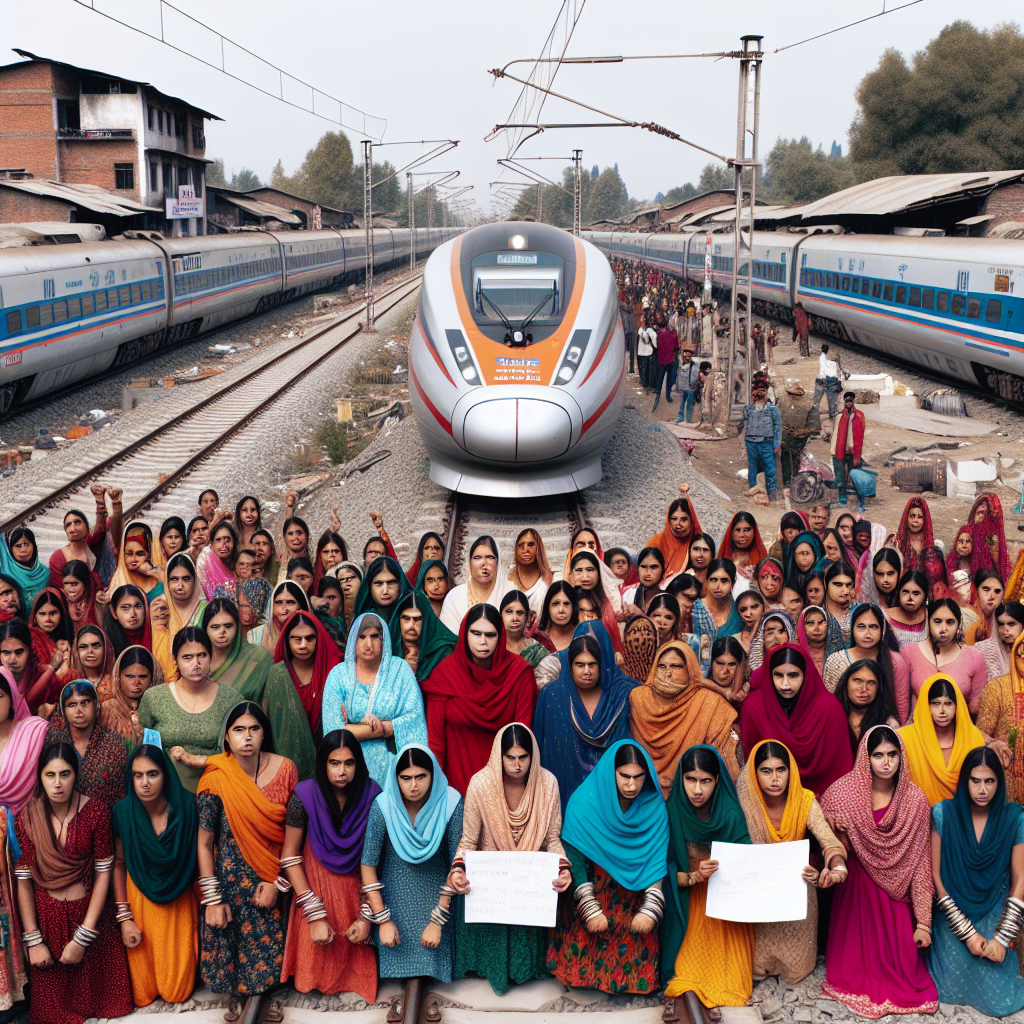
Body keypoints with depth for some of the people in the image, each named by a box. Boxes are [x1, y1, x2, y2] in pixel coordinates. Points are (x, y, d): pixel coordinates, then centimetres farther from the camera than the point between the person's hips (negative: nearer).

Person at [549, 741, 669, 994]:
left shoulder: (655, 807, -7)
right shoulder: (584, 801, -14)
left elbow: (657, 861, -8)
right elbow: (574, 858, -15)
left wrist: (650, 909, -20)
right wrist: (591, 910, -22)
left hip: (634, 894, 2)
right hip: (593, 886, -1)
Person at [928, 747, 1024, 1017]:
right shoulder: (944, 813, -12)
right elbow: (935, 875, -11)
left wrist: (1002, 938, -9)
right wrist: (967, 933, -13)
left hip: (994, 918, 1)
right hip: (953, 917, -1)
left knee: (1000, 1002, -5)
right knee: (950, 992, -6)